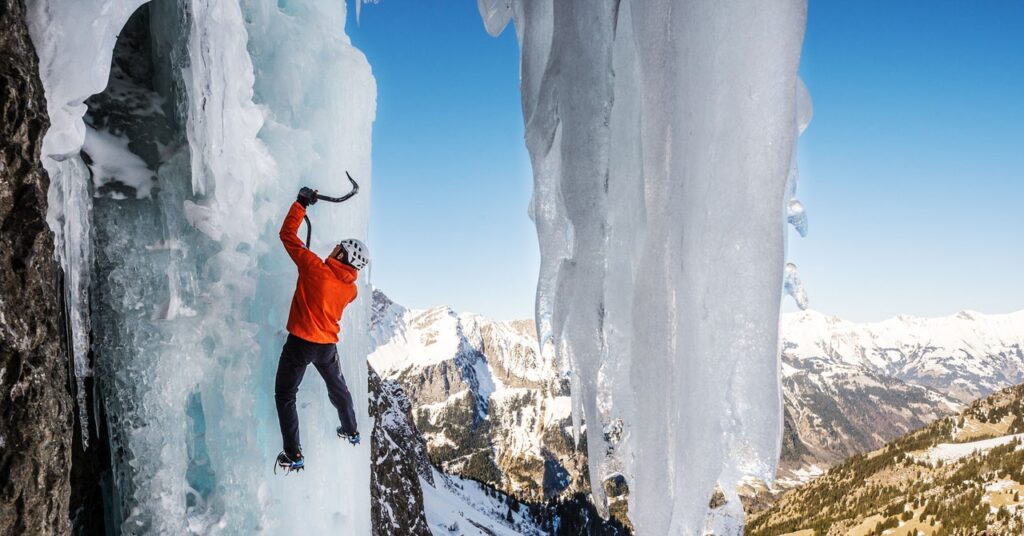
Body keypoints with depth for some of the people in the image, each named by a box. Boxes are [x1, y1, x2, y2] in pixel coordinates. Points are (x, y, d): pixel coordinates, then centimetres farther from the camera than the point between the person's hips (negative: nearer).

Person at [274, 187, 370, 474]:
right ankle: (351, 431, 47)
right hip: (328, 345, 5)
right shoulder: (351, 289, -5)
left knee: (285, 395, 8)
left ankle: (293, 455, 5)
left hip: (300, 343, -5)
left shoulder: (315, 269, -21)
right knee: (337, 388, 28)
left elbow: (288, 235, -15)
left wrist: (301, 203, -6)